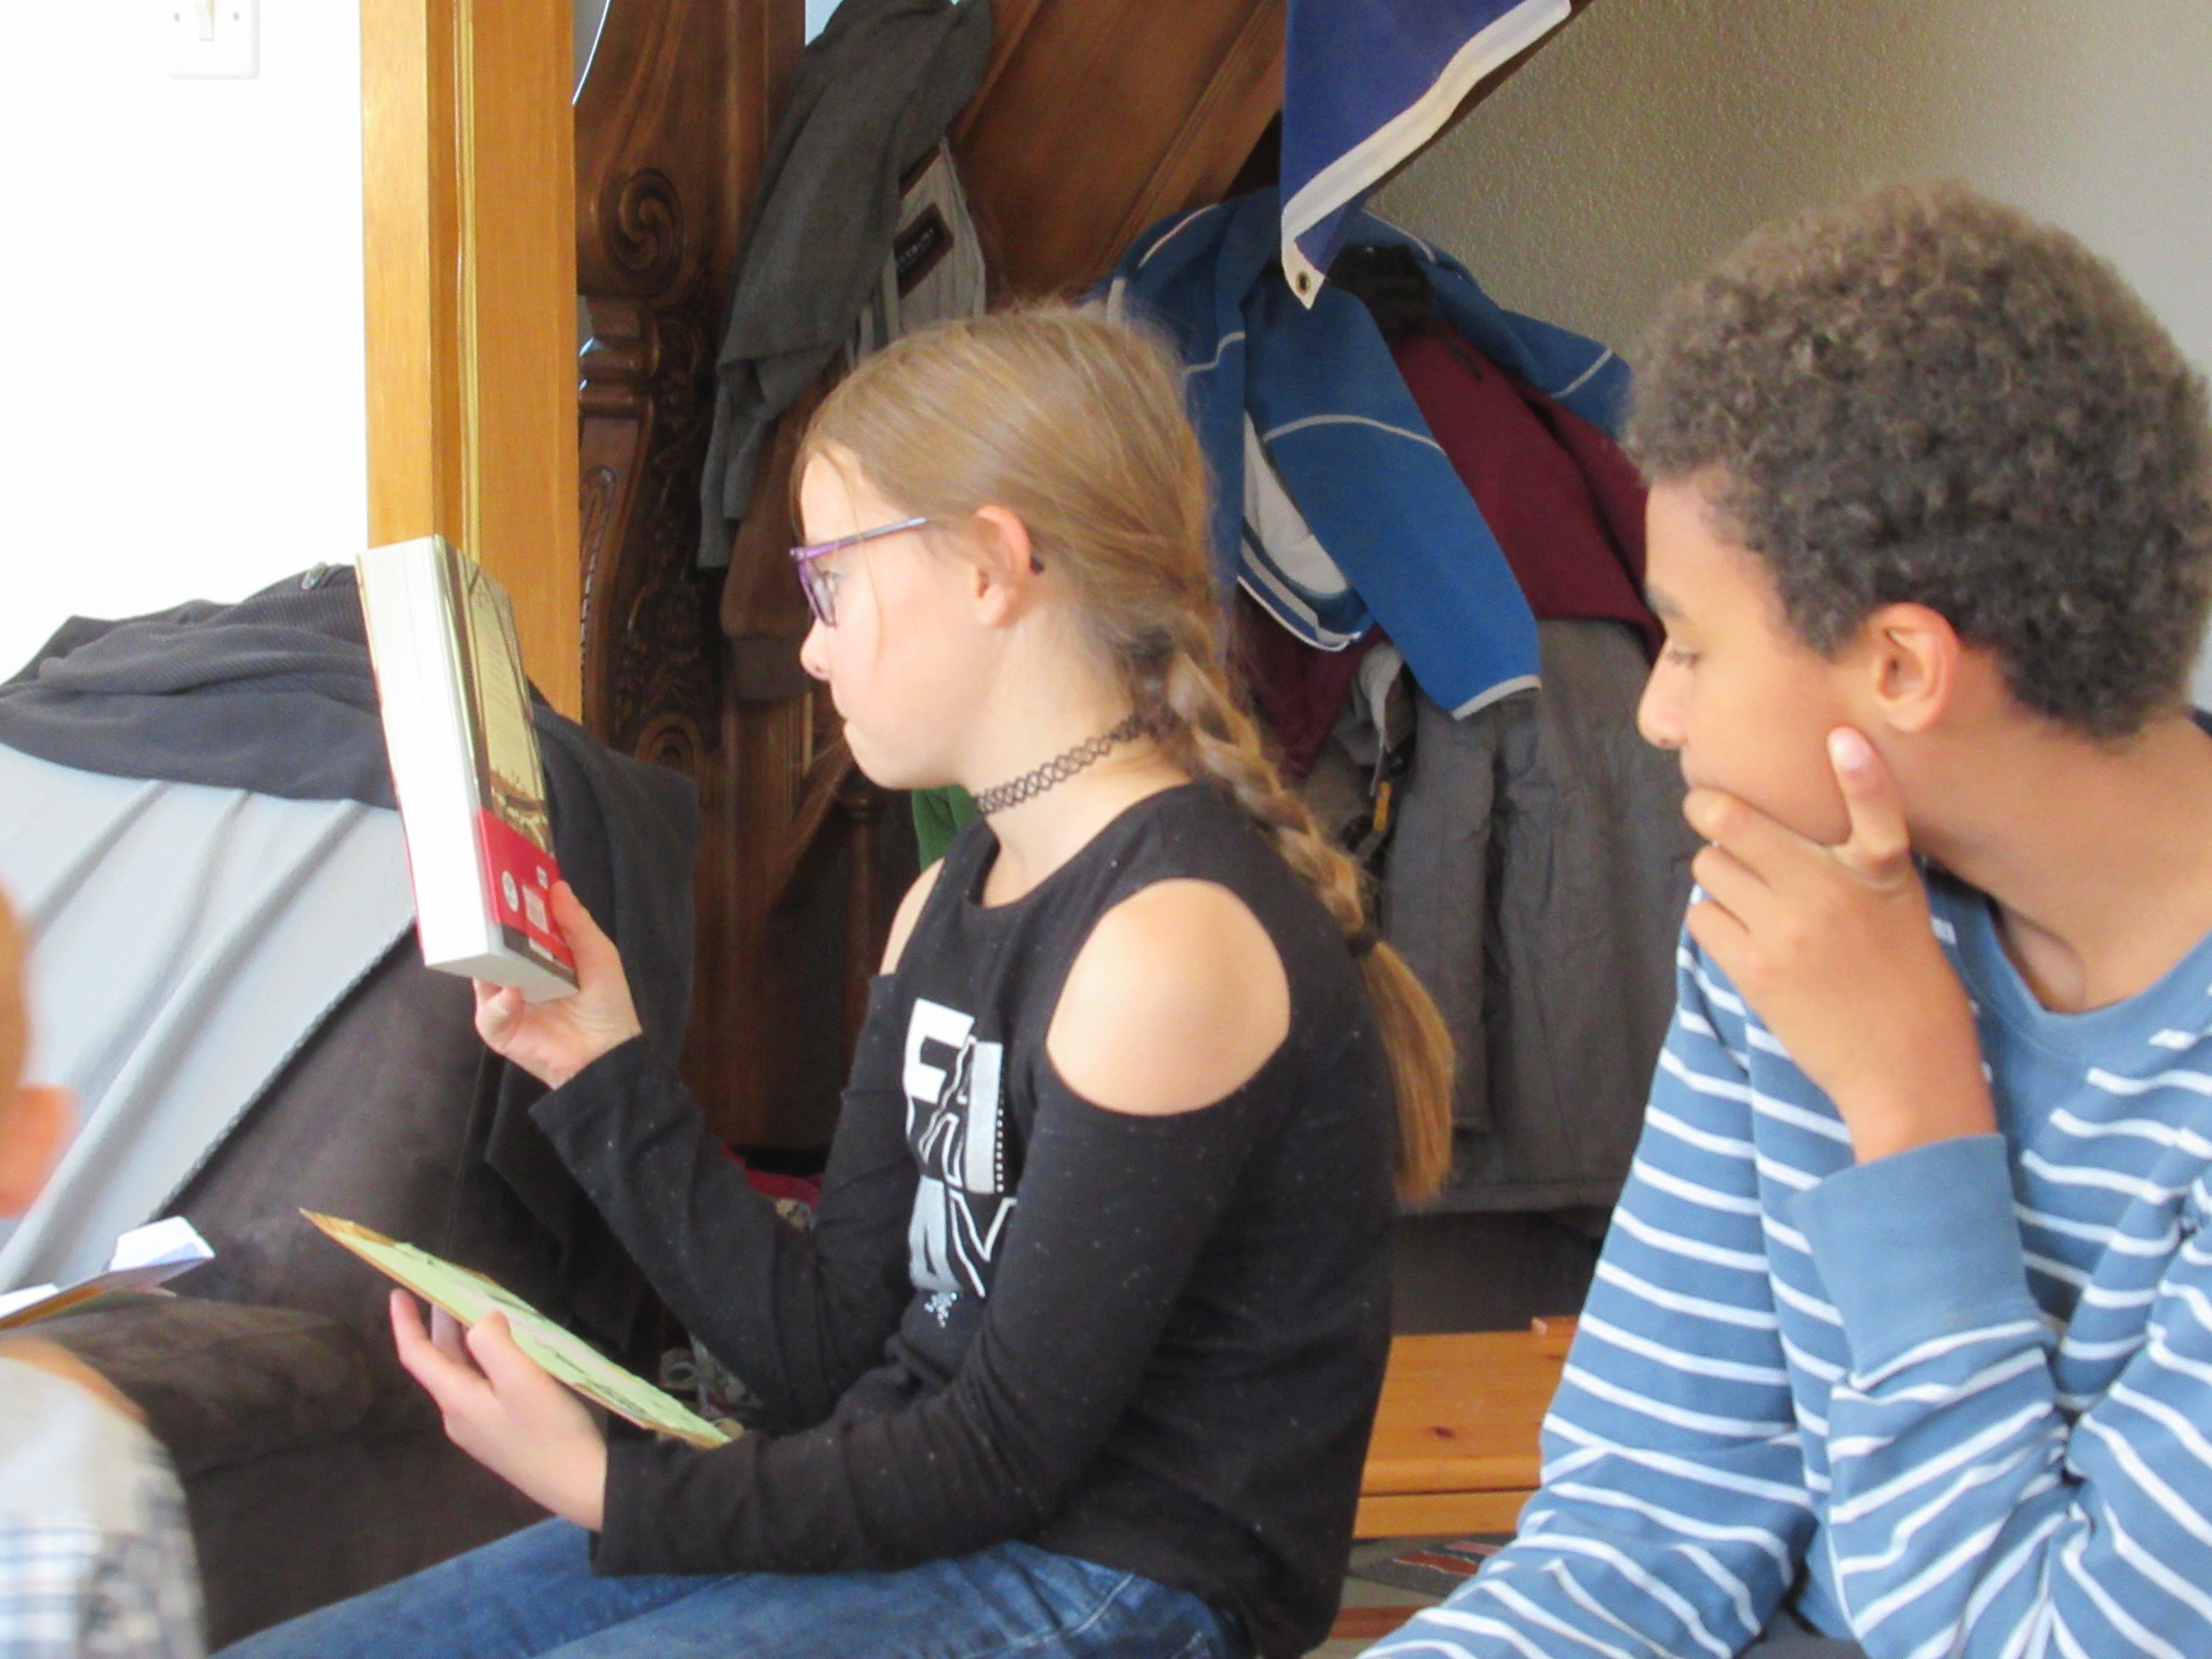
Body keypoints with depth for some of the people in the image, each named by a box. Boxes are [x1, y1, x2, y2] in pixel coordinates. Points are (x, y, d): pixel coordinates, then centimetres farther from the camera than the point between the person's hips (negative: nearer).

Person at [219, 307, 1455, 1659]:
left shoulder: (1171, 939, -18)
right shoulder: (949, 903, 12)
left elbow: (1009, 1454, -17)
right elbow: (831, 1350, 9)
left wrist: (613, 1493, -13)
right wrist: (602, 1069, 6)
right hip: (917, 1513, 9)